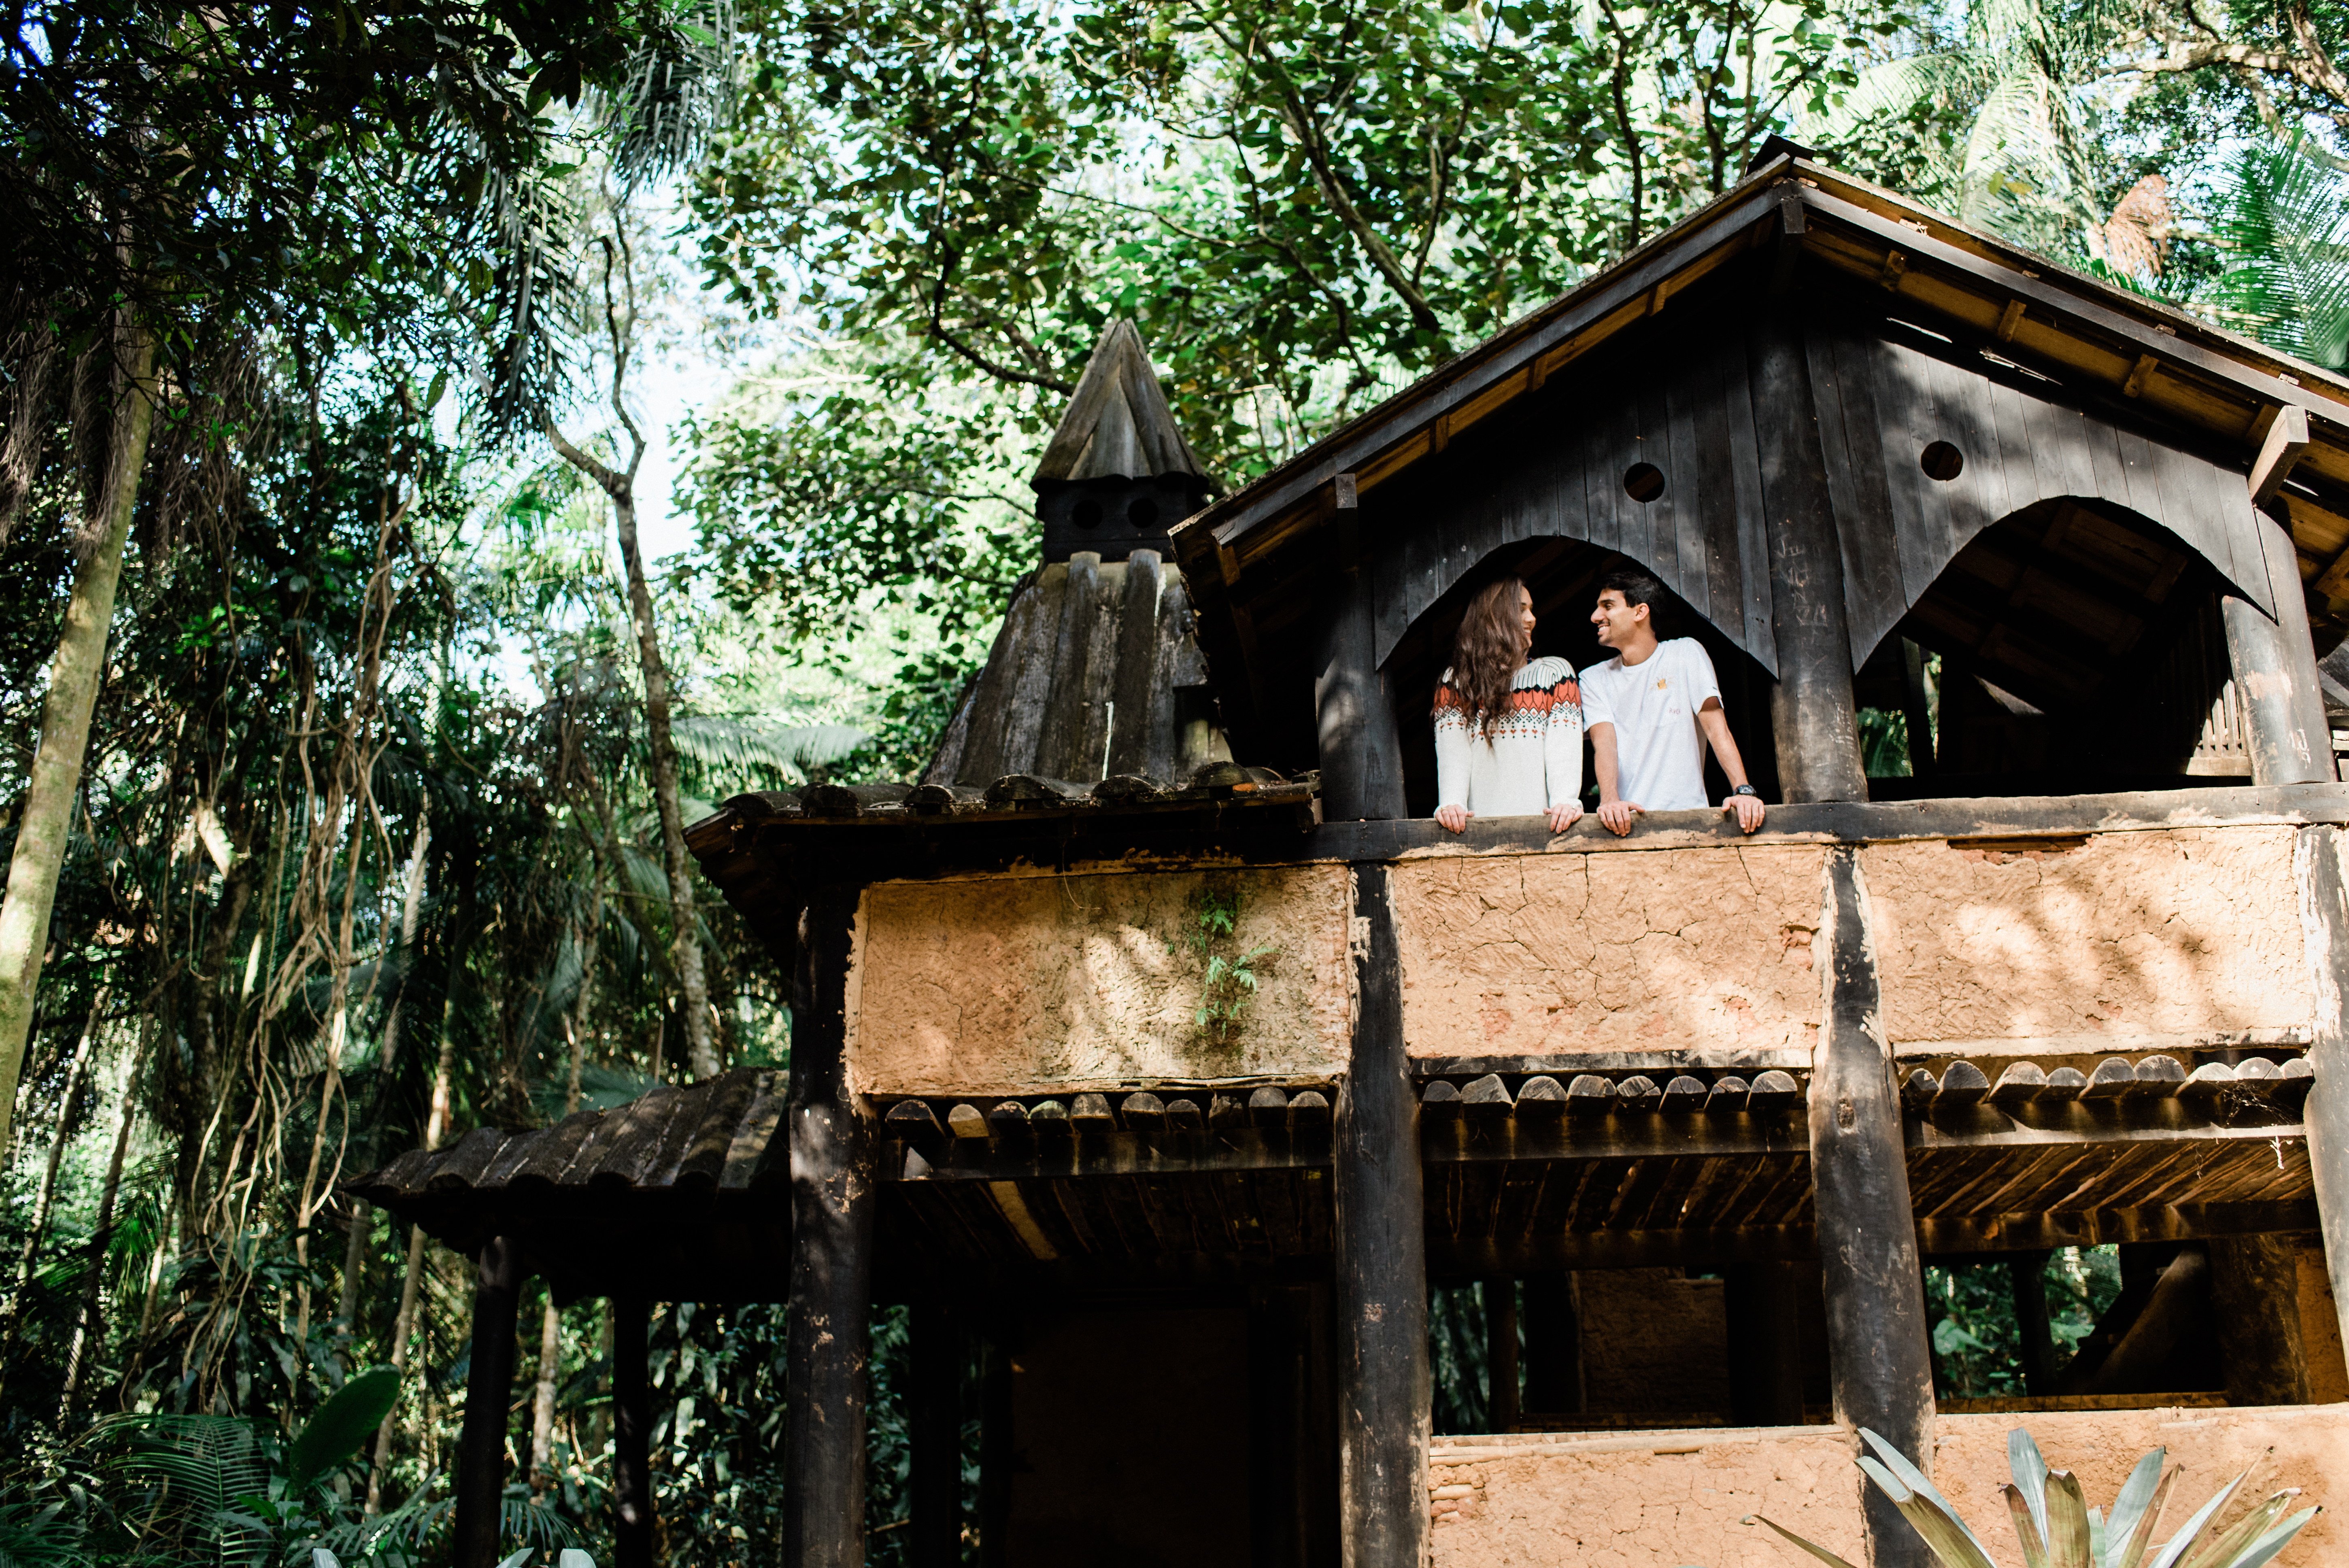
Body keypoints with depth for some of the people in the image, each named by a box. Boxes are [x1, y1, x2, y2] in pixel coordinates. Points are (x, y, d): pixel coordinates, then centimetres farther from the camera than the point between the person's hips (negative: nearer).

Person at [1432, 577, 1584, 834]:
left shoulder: (1555, 672, 16)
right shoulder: (1455, 683, 15)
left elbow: (1564, 748, 2)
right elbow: (1453, 752, 1)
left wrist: (1565, 801, -16)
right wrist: (1451, 803, -18)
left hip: (1541, 824, 0)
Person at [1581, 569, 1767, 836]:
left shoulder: (1685, 653, 8)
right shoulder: (1594, 679, 12)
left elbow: (1716, 727, 0)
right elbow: (1604, 741, -3)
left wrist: (1744, 791, -14)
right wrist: (1610, 801, -23)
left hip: (1687, 813, -2)